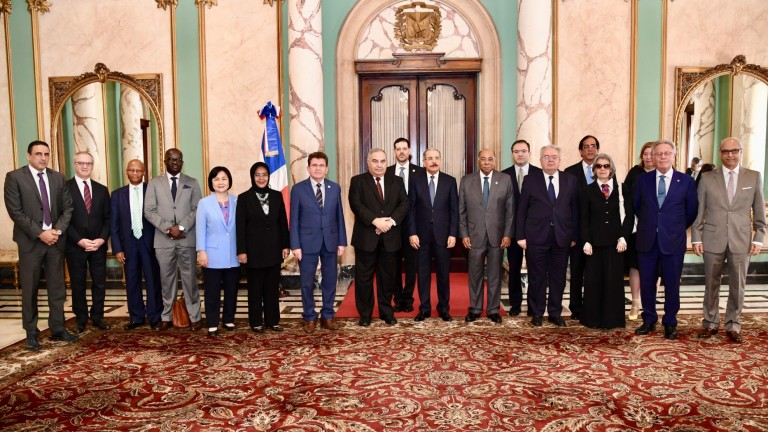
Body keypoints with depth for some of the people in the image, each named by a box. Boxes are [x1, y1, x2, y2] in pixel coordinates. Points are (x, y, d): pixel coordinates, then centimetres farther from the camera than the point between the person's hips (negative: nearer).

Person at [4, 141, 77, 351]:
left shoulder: (58, 178, 8)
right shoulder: (14, 177, -4)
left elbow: (68, 207, 8)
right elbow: (15, 211, -10)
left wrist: (58, 230, -7)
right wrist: (40, 233, -15)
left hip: (56, 239, 4)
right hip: (30, 240, -3)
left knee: (57, 287, 8)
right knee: (30, 289, 5)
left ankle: (58, 329, 17)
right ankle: (31, 333, 16)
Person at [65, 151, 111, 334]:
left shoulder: (102, 189, 9)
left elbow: (108, 218, 7)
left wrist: (102, 239, -7)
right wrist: (79, 240, -15)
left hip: (98, 245, 3)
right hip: (75, 245, -3)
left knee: (100, 283, 7)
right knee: (78, 284, 9)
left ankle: (97, 317, 20)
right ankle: (81, 319, 22)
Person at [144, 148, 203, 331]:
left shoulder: (192, 183, 8)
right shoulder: (154, 183, 8)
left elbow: (197, 209, 0)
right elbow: (149, 211, 1)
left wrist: (181, 227, -12)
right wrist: (168, 228, -11)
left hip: (187, 238, 0)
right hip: (163, 239, 1)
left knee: (190, 278, 3)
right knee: (166, 279, 7)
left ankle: (194, 317, 11)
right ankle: (166, 318, 16)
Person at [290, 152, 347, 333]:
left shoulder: (335, 188, 5)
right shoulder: (298, 189, -2)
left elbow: (339, 216, 6)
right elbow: (294, 219, -3)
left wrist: (342, 241, 2)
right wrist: (295, 245, -8)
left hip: (330, 241, 2)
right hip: (308, 242, -2)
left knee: (330, 281, 10)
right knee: (307, 283, 6)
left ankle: (327, 317, 23)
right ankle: (309, 318, 21)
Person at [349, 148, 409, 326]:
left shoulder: (397, 181, 12)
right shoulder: (358, 181, 2)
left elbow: (404, 203, 1)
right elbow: (356, 205, -11)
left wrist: (391, 221, -15)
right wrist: (375, 221, -21)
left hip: (390, 236, 3)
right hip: (366, 237, -2)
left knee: (387, 276, 10)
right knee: (364, 277, 4)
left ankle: (387, 312, 22)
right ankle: (365, 314, 16)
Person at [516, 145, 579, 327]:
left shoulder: (570, 180, 7)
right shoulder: (531, 181, 2)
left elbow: (575, 209, 7)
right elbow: (521, 211, 1)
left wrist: (574, 235, 2)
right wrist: (521, 236, -5)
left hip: (562, 237, 2)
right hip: (536, 237, -2)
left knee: (558, 278, 9)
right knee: (537, 278, 5)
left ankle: (555, 313, 22)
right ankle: (537, 314, 18)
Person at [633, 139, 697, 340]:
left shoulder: (686, 181, 0)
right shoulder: (642, 180, 3)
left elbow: (691, 211, 6)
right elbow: (636, 206, 12)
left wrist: (677, 229, 8)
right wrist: (648, 224, 11)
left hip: (673, 241, -1)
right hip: (647, 240, 1)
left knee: (672, 284, 6)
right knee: (647, 283, 8)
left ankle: (670, 324, 20)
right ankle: (649, 320, 22)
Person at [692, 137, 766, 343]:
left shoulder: (754, 177, 4)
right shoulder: (707, 178, 2)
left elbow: (759, 212, 6)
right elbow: (699, 211, 3)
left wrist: (758, 238, 0)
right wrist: (696, 238, -1)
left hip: (741, 240, 0)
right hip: (713, 239, 0)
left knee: (738, 285, 7)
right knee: (711, 283, 8)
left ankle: (733, 326, 21)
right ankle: (710, 323, 21)